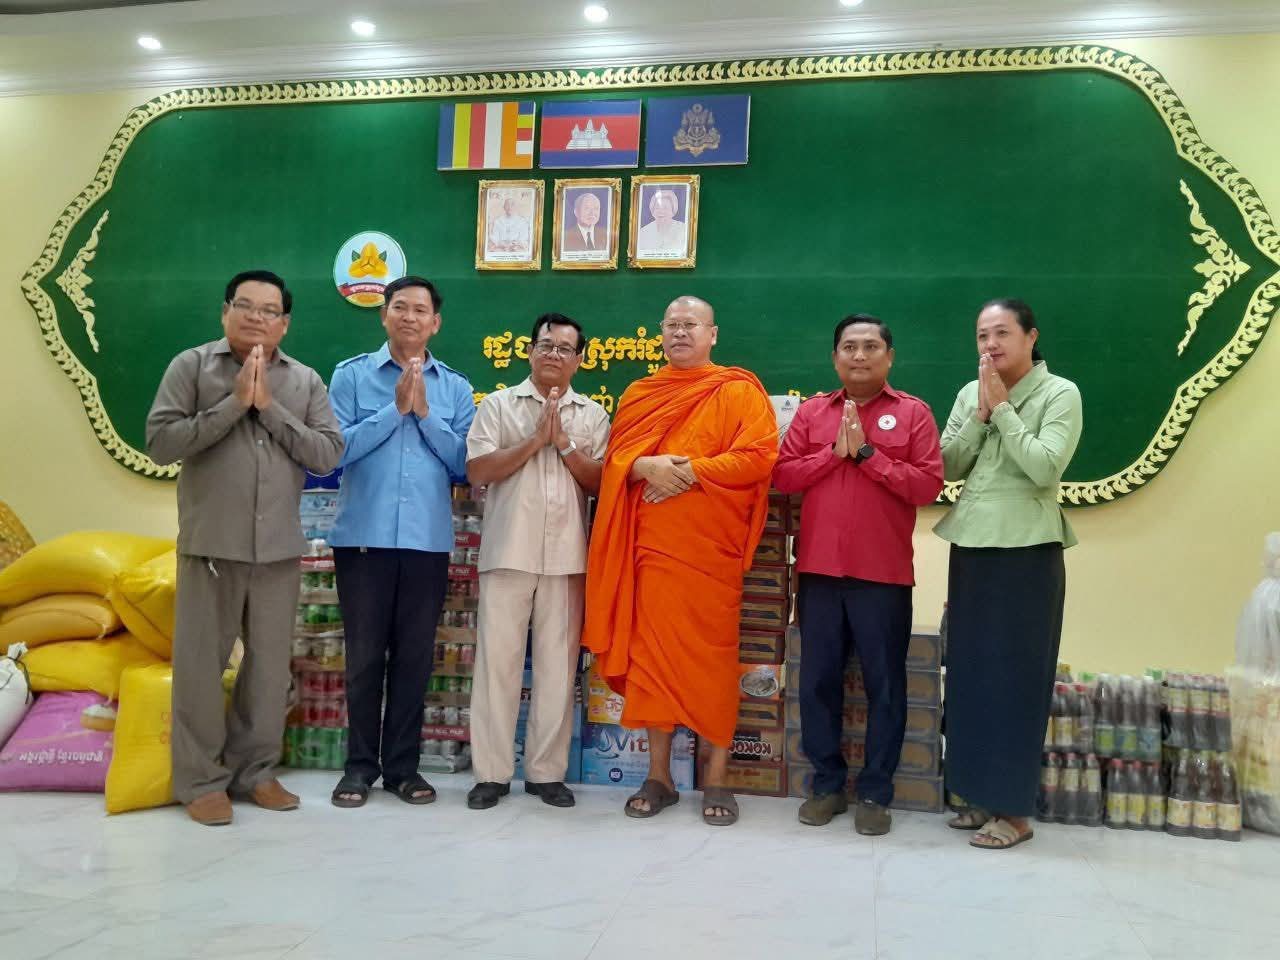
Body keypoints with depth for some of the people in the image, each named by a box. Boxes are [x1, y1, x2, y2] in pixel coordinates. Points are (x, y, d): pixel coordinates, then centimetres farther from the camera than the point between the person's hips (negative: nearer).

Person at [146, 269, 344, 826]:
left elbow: (328, 454, -2)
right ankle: (200, 779, 18)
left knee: (270, 662, 10)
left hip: (280, 548, 3)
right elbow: (160, 442, -8)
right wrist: (233, 403, -14)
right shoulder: (191, 366, 0)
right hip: (211, 544, -2)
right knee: (201, 662, 5)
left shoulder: (306, 381, 7)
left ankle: (254, 770, 24)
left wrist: (269, 406, -10)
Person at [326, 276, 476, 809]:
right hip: (364, 535, -1)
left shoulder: (455, 387, 8)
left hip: (428, 539, 2)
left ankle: (402, 764, 19)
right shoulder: (351, 374, 3)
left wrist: (425, 413, -9)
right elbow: (336, 448, -8)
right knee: (365, 654, 6)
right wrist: (396, 408, -11)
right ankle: (360, 764, 19)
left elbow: (464, 464, 1)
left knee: (415, 656, 7)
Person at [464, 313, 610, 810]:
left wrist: (564, 443, -7)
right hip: (509, 550, -1)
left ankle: (547, 771, 15)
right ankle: (492, 772, 10)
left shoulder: (592, 415, 12)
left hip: (567, 555, 2)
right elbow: (477, 471, -3)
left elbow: (601, 483, 4)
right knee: (498, 658, 0)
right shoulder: (498, 404, 7)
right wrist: (535, 440, -8)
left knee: (558, 662, 5)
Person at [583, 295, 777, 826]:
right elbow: (614, 459, 10)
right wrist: (647, 466, -12)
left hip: (712, 548, -3)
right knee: (653, 654, 5)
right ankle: (658, 776, 16)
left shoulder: (739, 391, 2)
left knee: (712, 657, 0)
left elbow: (758, 458, -10)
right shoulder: (639, 394, 15)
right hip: (651, 543, 4)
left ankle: (716, 779, 12)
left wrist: (688, 471, -15)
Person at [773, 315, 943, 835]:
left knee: (884, 685, 5)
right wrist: (835, 451, -10)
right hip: (819, 570, 3)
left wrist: (867, 453, -12)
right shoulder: (811, 410, 10)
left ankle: (876, 791, 18)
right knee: (817, 681, 9)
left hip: (884, 573, -2)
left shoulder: (913, 412, 2)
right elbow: (782, 475, 1)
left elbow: (928, 485, -8)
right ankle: (827, 783, 23)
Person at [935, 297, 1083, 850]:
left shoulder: (1060, 394, -5)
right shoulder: (969, 393, 9)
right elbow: (948, 467, 3)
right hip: (971, 547, 5)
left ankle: (1014, 808, 11)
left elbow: (1044, 467, -18)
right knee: (970, 671, 10)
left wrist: (1002, 409, -13)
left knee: (1015, 675, 0)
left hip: (1027, 552, -5)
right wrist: (980, 414, -8)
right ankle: (981, 793, 24)